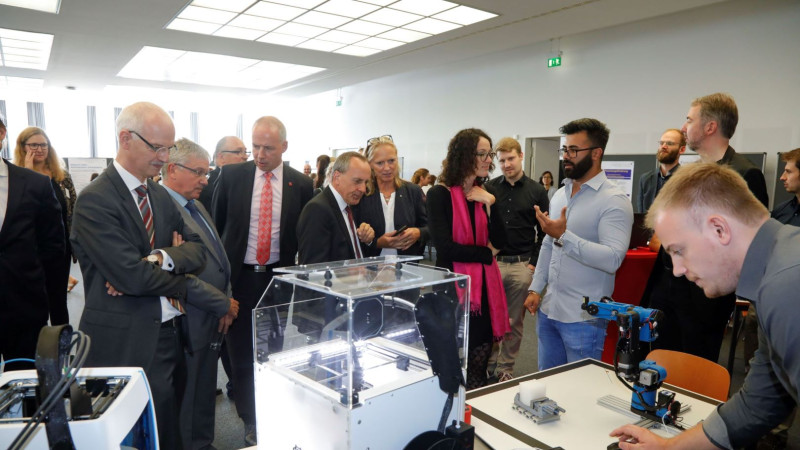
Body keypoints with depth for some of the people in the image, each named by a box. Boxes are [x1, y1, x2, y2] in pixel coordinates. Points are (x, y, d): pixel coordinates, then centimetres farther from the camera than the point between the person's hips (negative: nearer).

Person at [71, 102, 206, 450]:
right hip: (127, 346, -7)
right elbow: (131, 275, -23)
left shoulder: (161, 196, 10)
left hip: (169, 336, 7)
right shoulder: (95, 200, -15)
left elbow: (196, 249, 3)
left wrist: (159, 259, -16)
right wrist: (181, 284, -7)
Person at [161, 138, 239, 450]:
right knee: (188, 401, 9)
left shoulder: (194, 205, 11)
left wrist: (227, 301, 3)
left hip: (213, 320, 9)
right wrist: (224, 306, -14)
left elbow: (217, 258, 16)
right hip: (190, 326, -9)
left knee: (205, 395, 22)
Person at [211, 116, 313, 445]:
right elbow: (216, 224, 6)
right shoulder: (231, 176, -2)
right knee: (242, 353, 9)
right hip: (239, 277, 0)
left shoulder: (301, 183, -3)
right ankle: (251, 421, 27)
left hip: (280, 278, 0)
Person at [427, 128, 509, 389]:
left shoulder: (486, 196, 9)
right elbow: (444, 246, -17)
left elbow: (500, 243, 1)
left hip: (485, 288, 6)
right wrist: (486, 253, -5)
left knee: (479, 370, 14)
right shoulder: (440, 195, -9)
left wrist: (490, 204, -12)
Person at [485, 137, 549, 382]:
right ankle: (488, 360, 23)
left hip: (522, 265, 0)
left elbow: (544, 233, 5)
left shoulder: (537, 191, 3)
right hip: (492, 262, 0)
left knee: (515, 322, 10)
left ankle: (506, 367, 25)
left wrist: (534, 263, -2)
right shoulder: (489, 188, 4)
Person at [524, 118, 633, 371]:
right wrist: (535, 288, 11)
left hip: (583, 317, -7)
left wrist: (564, 236, -31)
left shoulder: (613, 200, -13)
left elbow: (612, 259, -25)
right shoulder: (560, 194, 10)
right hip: (548, 310, 7)